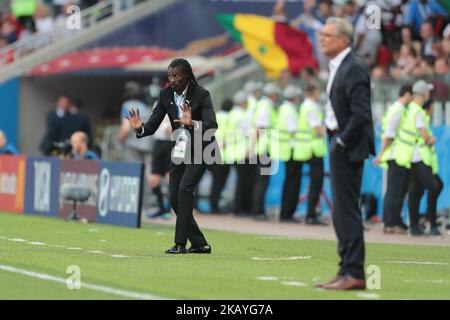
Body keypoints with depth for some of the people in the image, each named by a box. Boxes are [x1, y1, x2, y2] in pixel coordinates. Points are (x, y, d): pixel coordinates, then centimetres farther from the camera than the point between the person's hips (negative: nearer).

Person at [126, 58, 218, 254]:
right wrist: (140, 129, -26)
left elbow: (212, 125, -29)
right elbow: (153, 124, -4)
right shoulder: (166, 95, -3)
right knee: (174, 197, 1)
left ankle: (180, 243, -21)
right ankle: (199, 244, 12)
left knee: (185, 188, -22)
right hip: (180, 150, 6)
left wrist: (192, 124, -48)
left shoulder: (201, 95, -17)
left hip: (200, 150, -6)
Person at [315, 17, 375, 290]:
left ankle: (354, 273, -5)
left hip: (348, 147, -10)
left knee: (347, 209, -8)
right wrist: (336, 141, 13)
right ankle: (348, 270, 20)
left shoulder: (354, 68, -16)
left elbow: (361, 114, -23)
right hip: (339, 143, 10)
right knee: (342, 210, 14)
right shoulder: (337, 67, 15)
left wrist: (342, 142, -17)